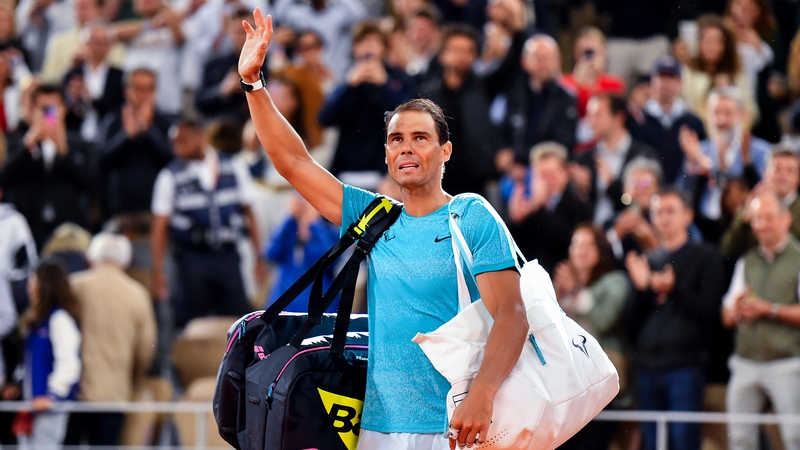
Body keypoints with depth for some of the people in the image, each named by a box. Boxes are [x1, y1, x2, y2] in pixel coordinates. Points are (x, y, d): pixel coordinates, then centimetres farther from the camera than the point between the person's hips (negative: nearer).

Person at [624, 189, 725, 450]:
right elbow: (630, 321, 12)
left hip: (685, 366, -5)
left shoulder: (705, 258, 5)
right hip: (647, 365, 5)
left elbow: (710, 311, -6)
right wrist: (641, 288, -5)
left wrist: (674, 289, -15)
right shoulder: (646, 261, 18)